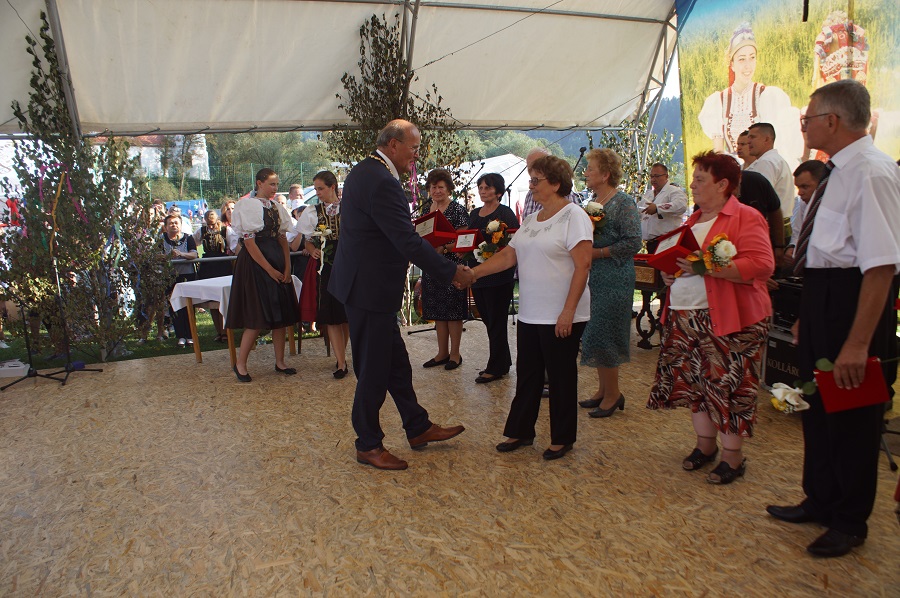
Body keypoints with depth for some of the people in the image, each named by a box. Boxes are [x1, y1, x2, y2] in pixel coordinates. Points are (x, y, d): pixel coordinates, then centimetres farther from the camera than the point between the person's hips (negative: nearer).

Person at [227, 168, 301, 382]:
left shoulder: (277, 207, 12)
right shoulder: (247, 205, -7)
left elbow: (282, 238, 12)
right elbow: (249, 242, -13)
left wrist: (287, 266, 0)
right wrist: (269, 269, -14)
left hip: (278, 262, 7)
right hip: (255, 263, -6)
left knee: (280, 313, 7)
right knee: (256, 317, -6)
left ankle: (280, 362, 17)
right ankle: (240, 364, 9)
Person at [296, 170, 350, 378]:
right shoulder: (312, 212, 9)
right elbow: (308, 241, 9)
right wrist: (313, 250, -12)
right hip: (325, 267, 1)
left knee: (348, 314, 5)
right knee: (331, 315, -3)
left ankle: (341, 355, 23)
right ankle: (341, 363, 2)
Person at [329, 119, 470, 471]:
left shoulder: (364, 172, 12)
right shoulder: (382, 182, -22)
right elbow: (408, 241, -23)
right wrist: (451, 272, -14)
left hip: (368, 285, 11)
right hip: (370, 289, -11)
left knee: (395, 362, 18)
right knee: (374, 370, 3)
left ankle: (418, 428, 32)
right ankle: (368, 446, 20)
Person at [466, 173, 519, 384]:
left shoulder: (506, 213, -7)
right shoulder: (474, 214, 15)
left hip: (498, 276, -7)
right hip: (477, 273, 8)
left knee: (496, 322, 0)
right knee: (488, 320, 13)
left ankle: (495, 368, 11)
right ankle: (503, 363, 26)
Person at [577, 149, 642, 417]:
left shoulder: (623, 203, -11)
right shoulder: (593, 201, 13)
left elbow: (633, 243, -18)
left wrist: (597, 253, -18)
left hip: (613, 280, -8)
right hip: (592, 278, 8)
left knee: (602, 336, -4)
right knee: (595, 335, 12)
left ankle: (613, 394, 13)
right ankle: (603, 390, 26)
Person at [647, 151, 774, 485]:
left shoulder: (745, 218, -9)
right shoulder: (694, 220, 16)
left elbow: (761, 265, -20)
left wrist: (707, 267, -26)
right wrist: (668, 272, 5)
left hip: (729, 320, -7)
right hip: (686, 317, 8)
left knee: (727, 387, 0)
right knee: (694, 381, 12)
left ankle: (733, 458, 16)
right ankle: (705, 445, 28)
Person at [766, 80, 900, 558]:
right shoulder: (839, 172, 11)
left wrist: (858, 343, -27)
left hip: (851, 300, -10)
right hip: (822, 297, 10)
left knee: (852, 414, 6)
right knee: (820, 405, 20)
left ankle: (849, 522, 27)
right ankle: (821, 500, 39)